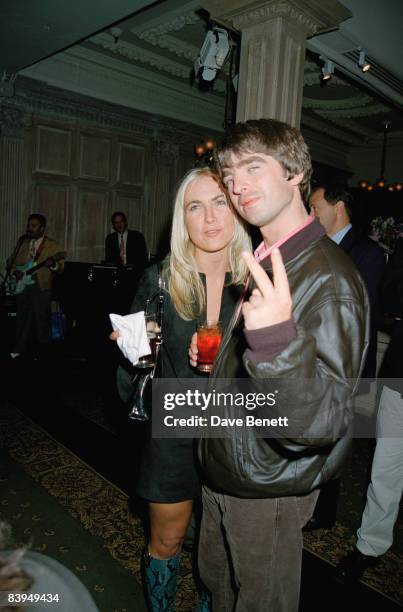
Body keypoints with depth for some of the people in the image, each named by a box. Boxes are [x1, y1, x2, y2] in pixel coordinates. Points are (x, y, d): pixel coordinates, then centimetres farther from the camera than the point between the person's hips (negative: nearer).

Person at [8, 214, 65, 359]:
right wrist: (14, 271, -2)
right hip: (21, 285, 5)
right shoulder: (22, 242, 11)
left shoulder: (53, 245, -4)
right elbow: (13, 261, 18)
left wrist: (53, 265, -29)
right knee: (22, 318, 11)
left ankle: (42, 350, 17)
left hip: (40, 287, -4)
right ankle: (20, 347, 23)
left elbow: (60, 268, -7)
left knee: (41, 318, 3)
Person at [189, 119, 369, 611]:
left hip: (269, 490, -8)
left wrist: (278, 342, -50)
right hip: (223, 470, 8)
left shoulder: (328, 277, -26)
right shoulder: (263, 262, 3)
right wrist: (212, 352, 0)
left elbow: (321, 424, -34)